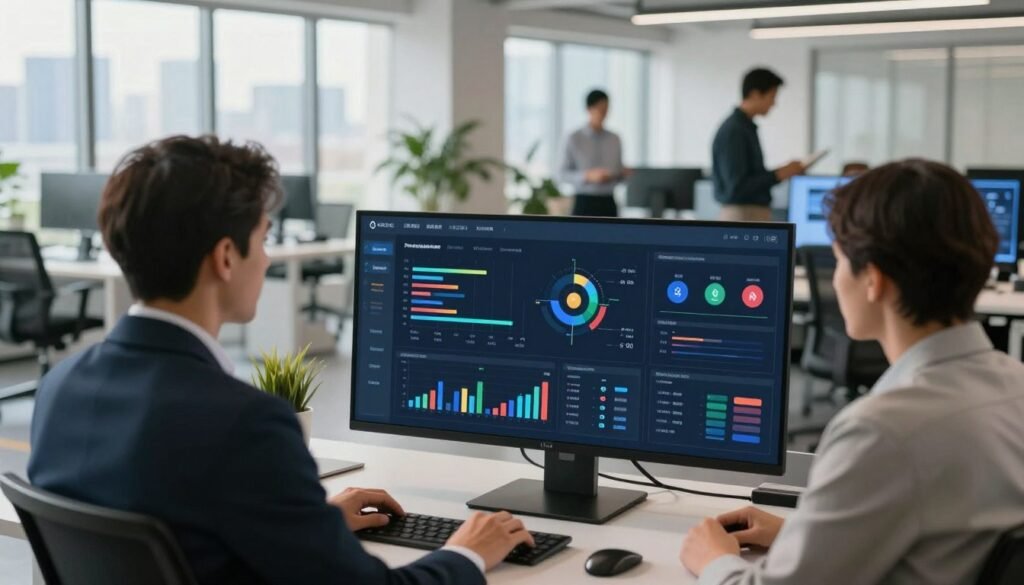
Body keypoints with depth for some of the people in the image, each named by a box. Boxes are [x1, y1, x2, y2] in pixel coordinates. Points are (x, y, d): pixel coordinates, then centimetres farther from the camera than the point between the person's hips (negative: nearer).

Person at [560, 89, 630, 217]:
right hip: (585, 203, -4)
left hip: (608, 203, 4)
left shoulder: (614, 140, 9)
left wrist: (623, 173, -6)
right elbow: (564, 175, -4)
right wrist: (588, 176, -18)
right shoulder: (575, 139, -3)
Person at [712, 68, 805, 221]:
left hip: (755, 214, 10)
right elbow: (736, 186, -20)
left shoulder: (747, 127, 13)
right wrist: (778, 175, -16)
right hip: (742, 215, -10)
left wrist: (783, 171, 7)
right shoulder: (733, 131, -16)